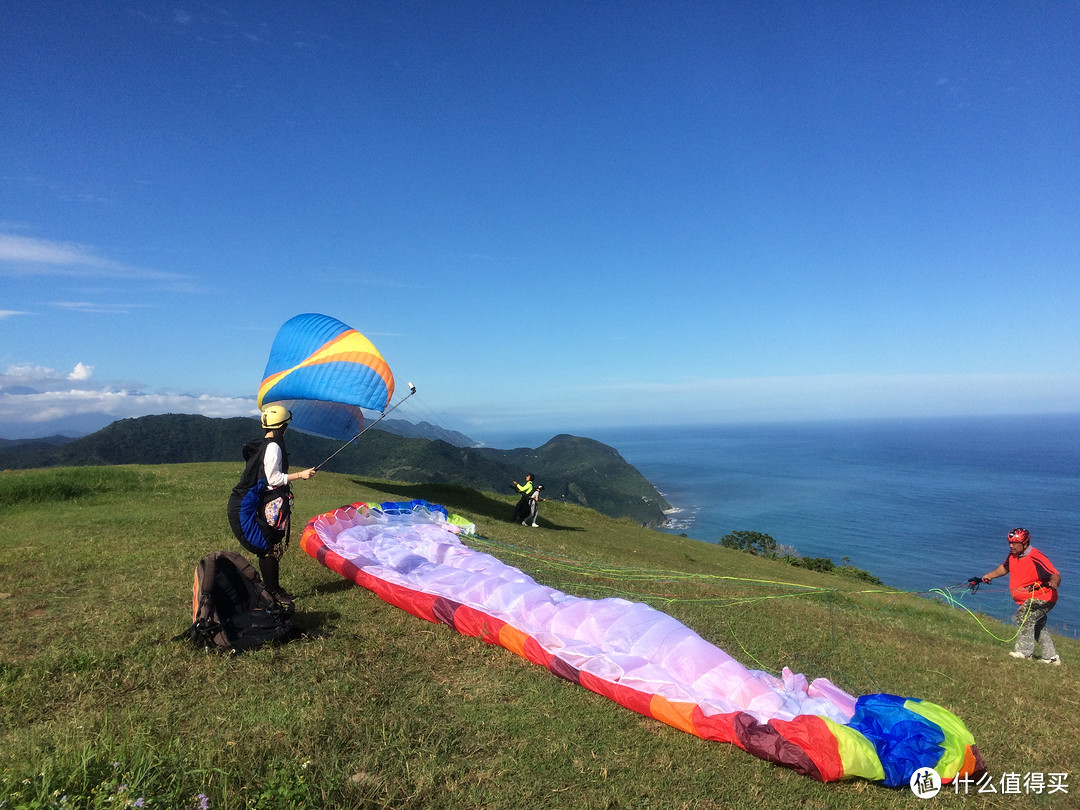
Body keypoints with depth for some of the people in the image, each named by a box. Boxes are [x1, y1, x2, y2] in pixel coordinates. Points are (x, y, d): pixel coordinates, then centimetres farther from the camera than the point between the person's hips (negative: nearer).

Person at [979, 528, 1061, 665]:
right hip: (1028, 599, 10)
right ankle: (1051, 657, 34)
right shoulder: (1013, 555, -1)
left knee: (1025, 617, -25)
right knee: (1038, 626, 20)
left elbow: (1055, 575, -31)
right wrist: (990, 575, 7)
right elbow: (1004, 567, 17)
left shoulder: (1036, 558, -26)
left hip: (1042, 598, -10)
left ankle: (1024, 651, -17)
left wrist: (1054, 583, -52)